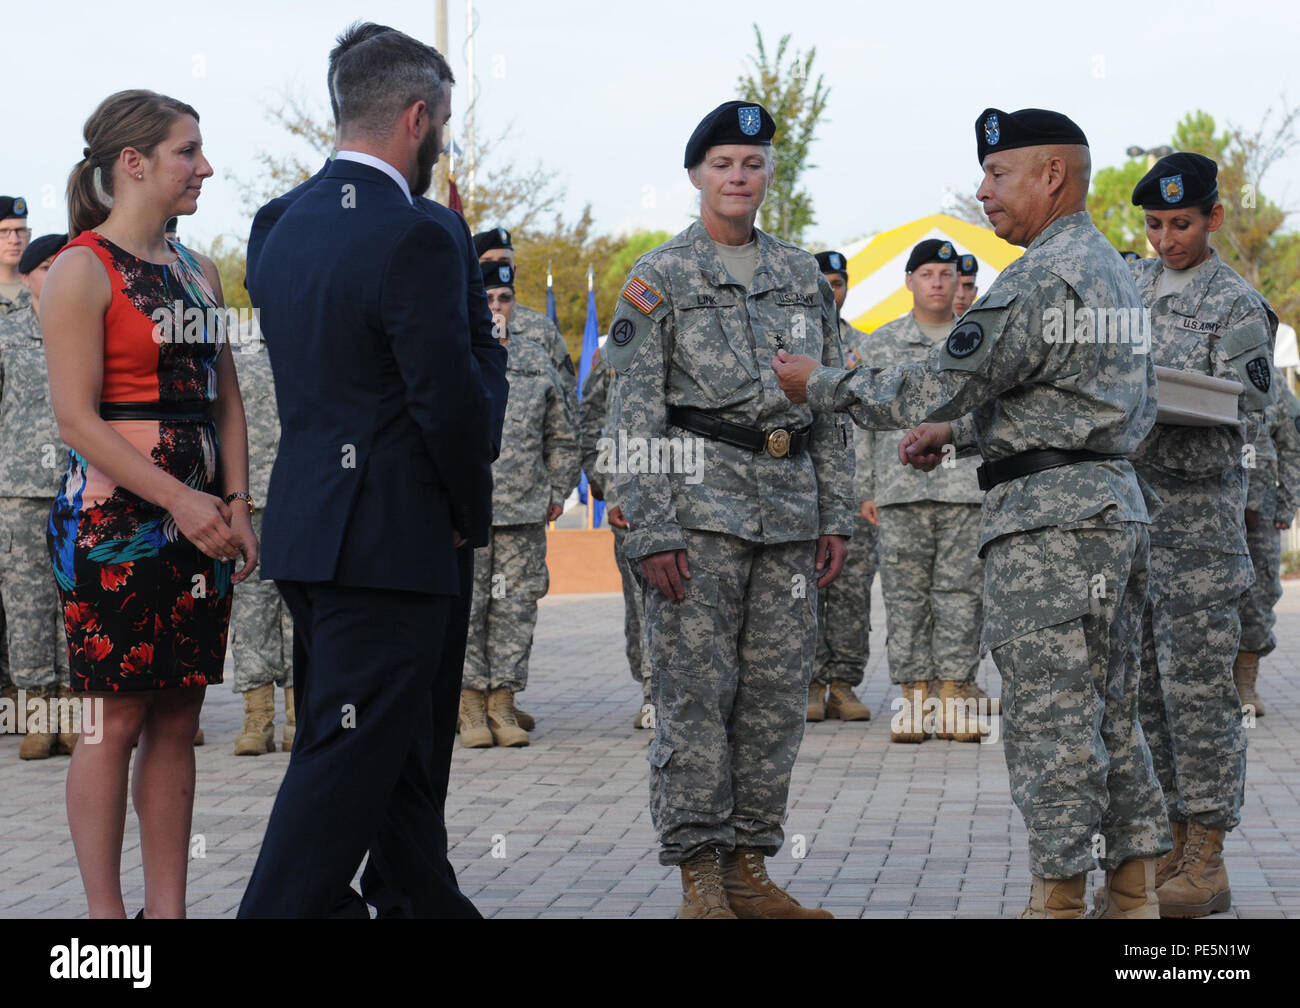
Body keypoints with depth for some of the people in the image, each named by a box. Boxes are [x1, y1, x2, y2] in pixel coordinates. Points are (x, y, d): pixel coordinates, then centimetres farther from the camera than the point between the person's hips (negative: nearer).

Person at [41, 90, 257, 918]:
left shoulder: (199, 272, 14)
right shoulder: (82, 270, -8)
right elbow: (77, 421, -13)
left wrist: (236, 506, 3)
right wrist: (180, 501, -17)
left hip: (200, 521, 7)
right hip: (117, 522, -7)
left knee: (178, 723, 7)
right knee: (119, 720, -2)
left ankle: (169, 908, 12)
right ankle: (105, 912, 5)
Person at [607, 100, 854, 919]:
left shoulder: (805, 276, 15)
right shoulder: (659, 279, 1)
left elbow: (833, 407, 16)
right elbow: (635, 415, -4)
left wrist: (837, 515, 9)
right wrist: (651, 529, -12)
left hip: (790, 509, 5)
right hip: (701, 504, -5)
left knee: (778, 694, 5)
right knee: (696, 693, -5)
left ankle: (750, 866, 14)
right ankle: (699, 873, 2)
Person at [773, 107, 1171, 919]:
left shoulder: (1041, 279, -15)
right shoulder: (1110, 268, 17)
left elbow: (932, 389, -15)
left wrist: (820, 384, -3)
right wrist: (962, 432, 21)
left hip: (1051, 520, -10)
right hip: (1114, 505, 10)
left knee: (1051, 722, -6)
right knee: (1111, 718, 12)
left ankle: (1061, 897, -2)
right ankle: (1135, 895, 16)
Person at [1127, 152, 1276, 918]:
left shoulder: (1236, 307, -5)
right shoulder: (1128, 284, 13)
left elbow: (1242, 422, -10)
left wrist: (1159, 424, -24)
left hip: (1197, 514, -6)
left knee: (1197, 684, -6)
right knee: (1142, 684, 9)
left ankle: (1207, 858, -2)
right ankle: (1171, 840, 18)